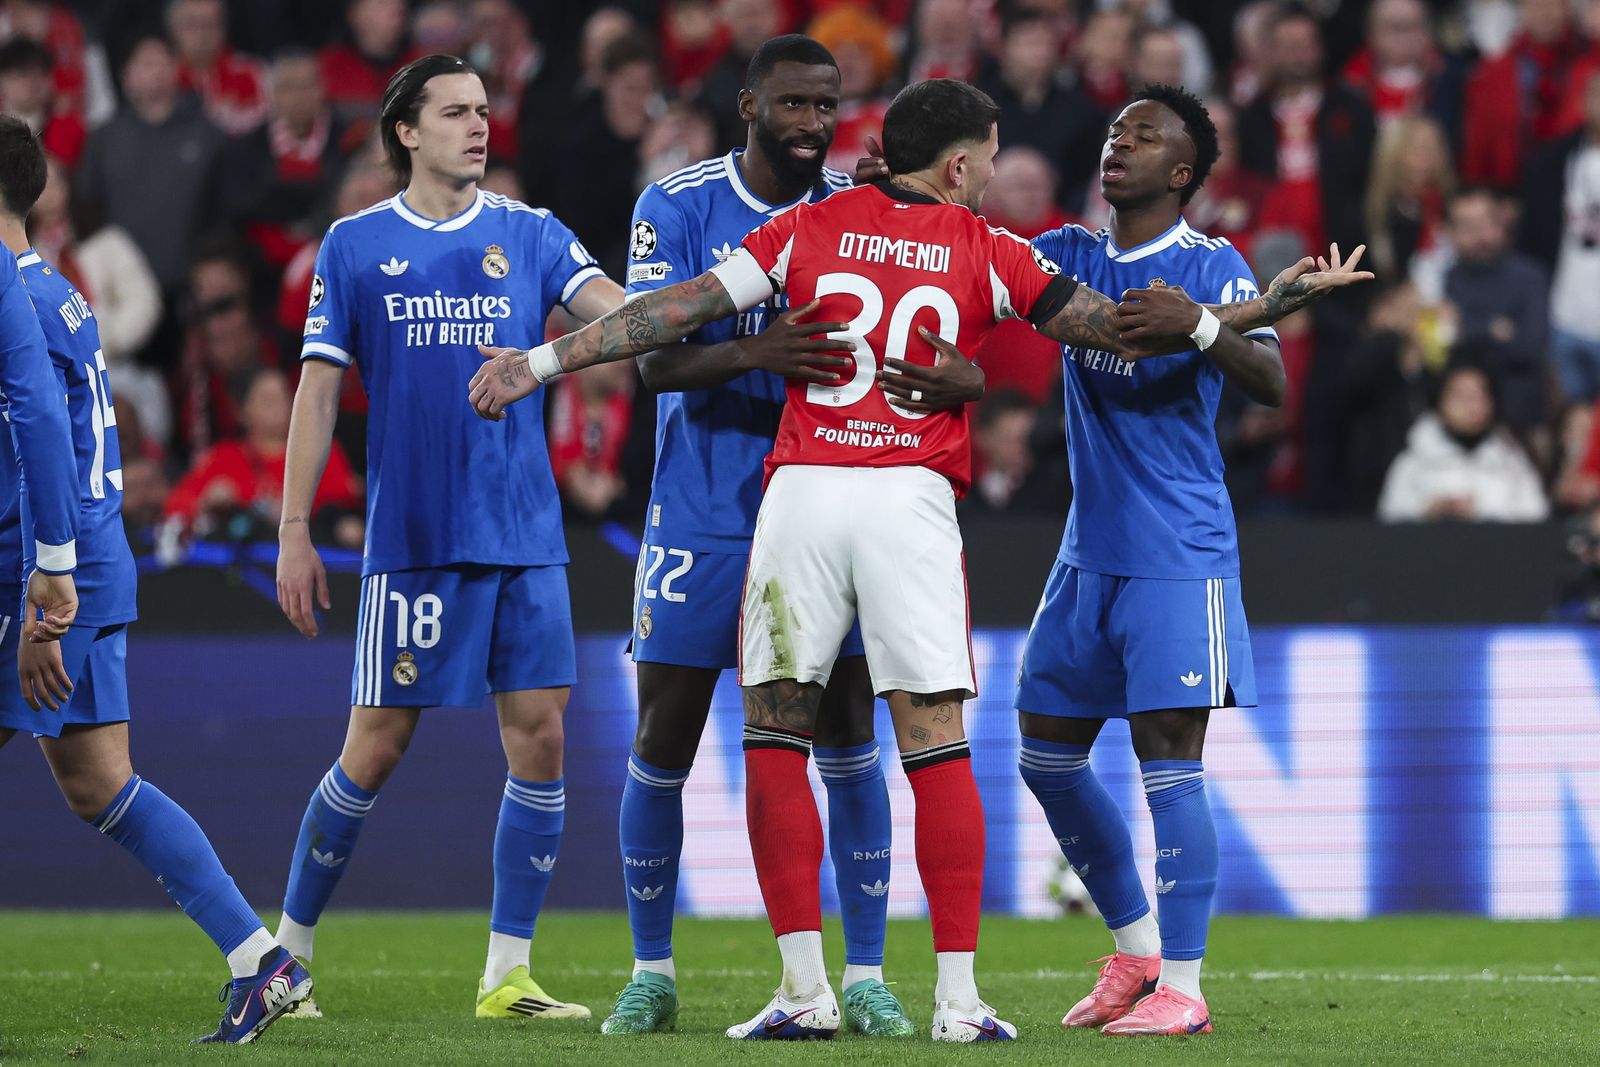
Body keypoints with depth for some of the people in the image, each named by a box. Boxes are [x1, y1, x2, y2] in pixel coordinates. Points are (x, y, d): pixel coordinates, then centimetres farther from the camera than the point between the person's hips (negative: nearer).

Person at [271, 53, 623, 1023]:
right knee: (377, 748, -3)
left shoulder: (530, 236, 8)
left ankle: (508, 974, 4)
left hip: (524, 534, 2)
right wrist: (294, 532, 0)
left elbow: (617, 312, -6)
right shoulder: (355, 246, 4)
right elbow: (318, 390, 5)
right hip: (411, 535, -2)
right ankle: (287, 951, 13)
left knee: (539, 737, -3)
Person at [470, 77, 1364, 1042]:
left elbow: (676, 312, 6)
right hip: (914, 499, -1)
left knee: (777, 736, 7)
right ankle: (958, 995, -2)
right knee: (936, 745, 2)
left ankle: (806, 988, 1)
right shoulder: (985, 252, 7)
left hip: (802, 489, 1)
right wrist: (1263, 309, 16)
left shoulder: (808, 230, 9)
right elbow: (1121, 330, 6)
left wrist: (540, 362, 12)